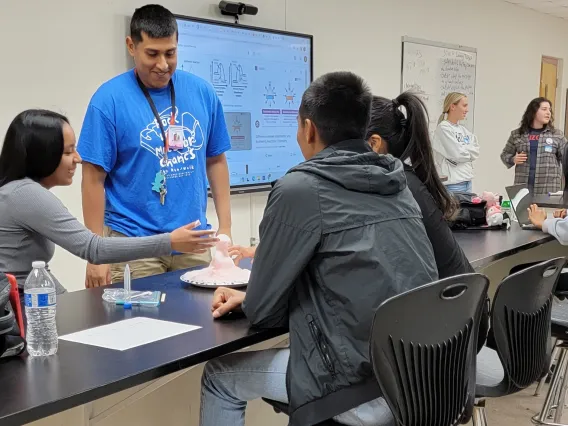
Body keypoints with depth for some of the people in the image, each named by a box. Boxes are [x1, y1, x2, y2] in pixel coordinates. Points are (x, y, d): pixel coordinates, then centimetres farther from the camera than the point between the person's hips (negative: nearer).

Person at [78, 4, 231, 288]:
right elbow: (94, 178, -7)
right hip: (132, 244, -3)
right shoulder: (110, 98, -8)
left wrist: (225, 228, 5)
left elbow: (216, 161, 10)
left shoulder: (202, 92, 3)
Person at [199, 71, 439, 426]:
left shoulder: (299, 188, -13)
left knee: (220, 377, 15)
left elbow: (262, 311, -7)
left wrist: (249, 301, 17)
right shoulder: (396, 183, 9)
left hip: (365, 390, -7)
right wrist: (250, 295, 20)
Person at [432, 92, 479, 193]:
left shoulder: (463, 130, 13)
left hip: (467, 181, 7)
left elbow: (475, 152, 6)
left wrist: (463, 150, -9)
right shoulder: (443, 128, -9)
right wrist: (468, 150, 4)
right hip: (452, 183, -7)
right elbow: (457, 154, -14)